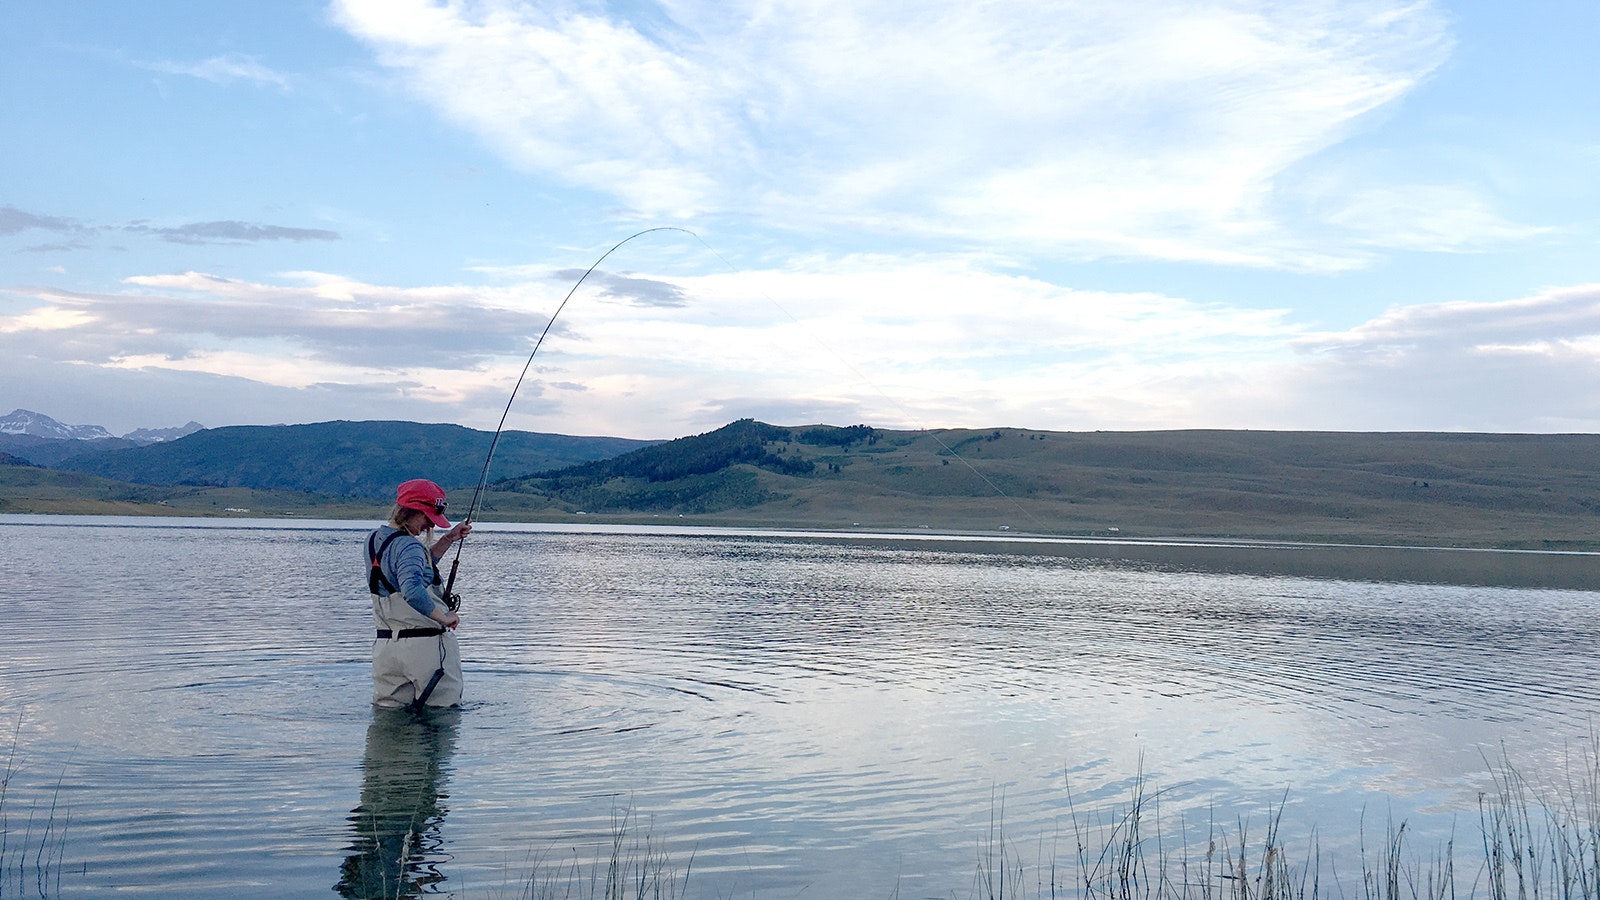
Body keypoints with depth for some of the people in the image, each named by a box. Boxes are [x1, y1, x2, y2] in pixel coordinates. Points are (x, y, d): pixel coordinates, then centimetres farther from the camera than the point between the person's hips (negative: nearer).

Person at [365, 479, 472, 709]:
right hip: (426, 645, -8)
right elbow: (412, 591, -35)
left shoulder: (374, 539, 10)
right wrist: (444, 617, -22)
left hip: (385, 645, 8)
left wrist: (449, 539, 19)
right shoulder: (408, 546, -18)